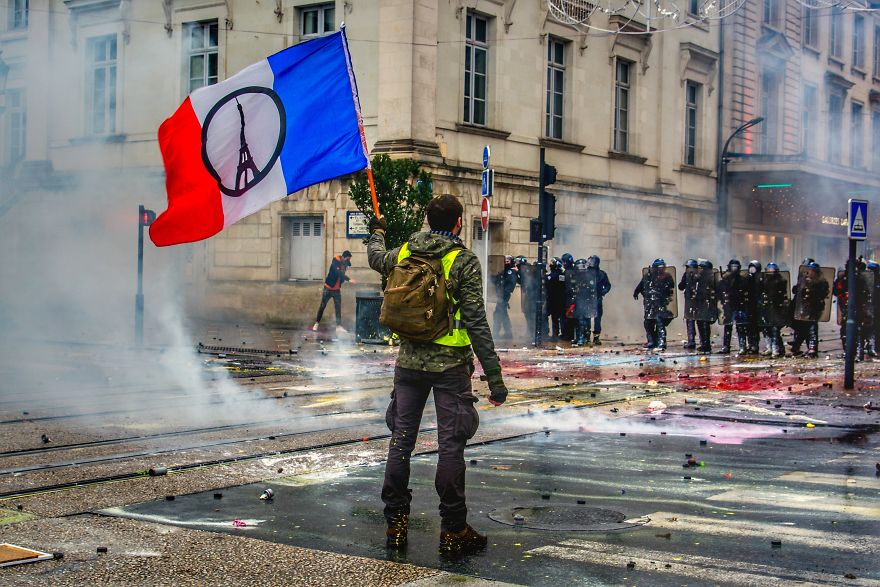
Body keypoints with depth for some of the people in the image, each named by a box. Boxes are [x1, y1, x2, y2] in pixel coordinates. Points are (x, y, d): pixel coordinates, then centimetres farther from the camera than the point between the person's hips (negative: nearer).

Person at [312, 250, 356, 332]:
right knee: (322, 306, 4)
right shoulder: (335, 263, -21)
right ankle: (317, 323, 17)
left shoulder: (344, 264, -1)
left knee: (338, 308, -2)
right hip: (328, 288, -5)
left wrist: (340, 286, -2)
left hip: (337, 290, 5)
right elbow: (339, 273, -36)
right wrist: (349, 279, -47)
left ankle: (339, 326, -2)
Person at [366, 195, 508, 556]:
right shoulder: (464, 261, -9)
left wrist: (376, 232, 54)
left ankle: (395, 524, 19)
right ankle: (453, 531, 6)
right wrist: (494, 377, -11)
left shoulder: (404, 253, 5)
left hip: (409, 362, 5)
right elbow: (476, 322, -13)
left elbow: (376, 258, 30)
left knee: (401, 440, 11)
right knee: (450, 446, 0)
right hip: (450, 365, -4)